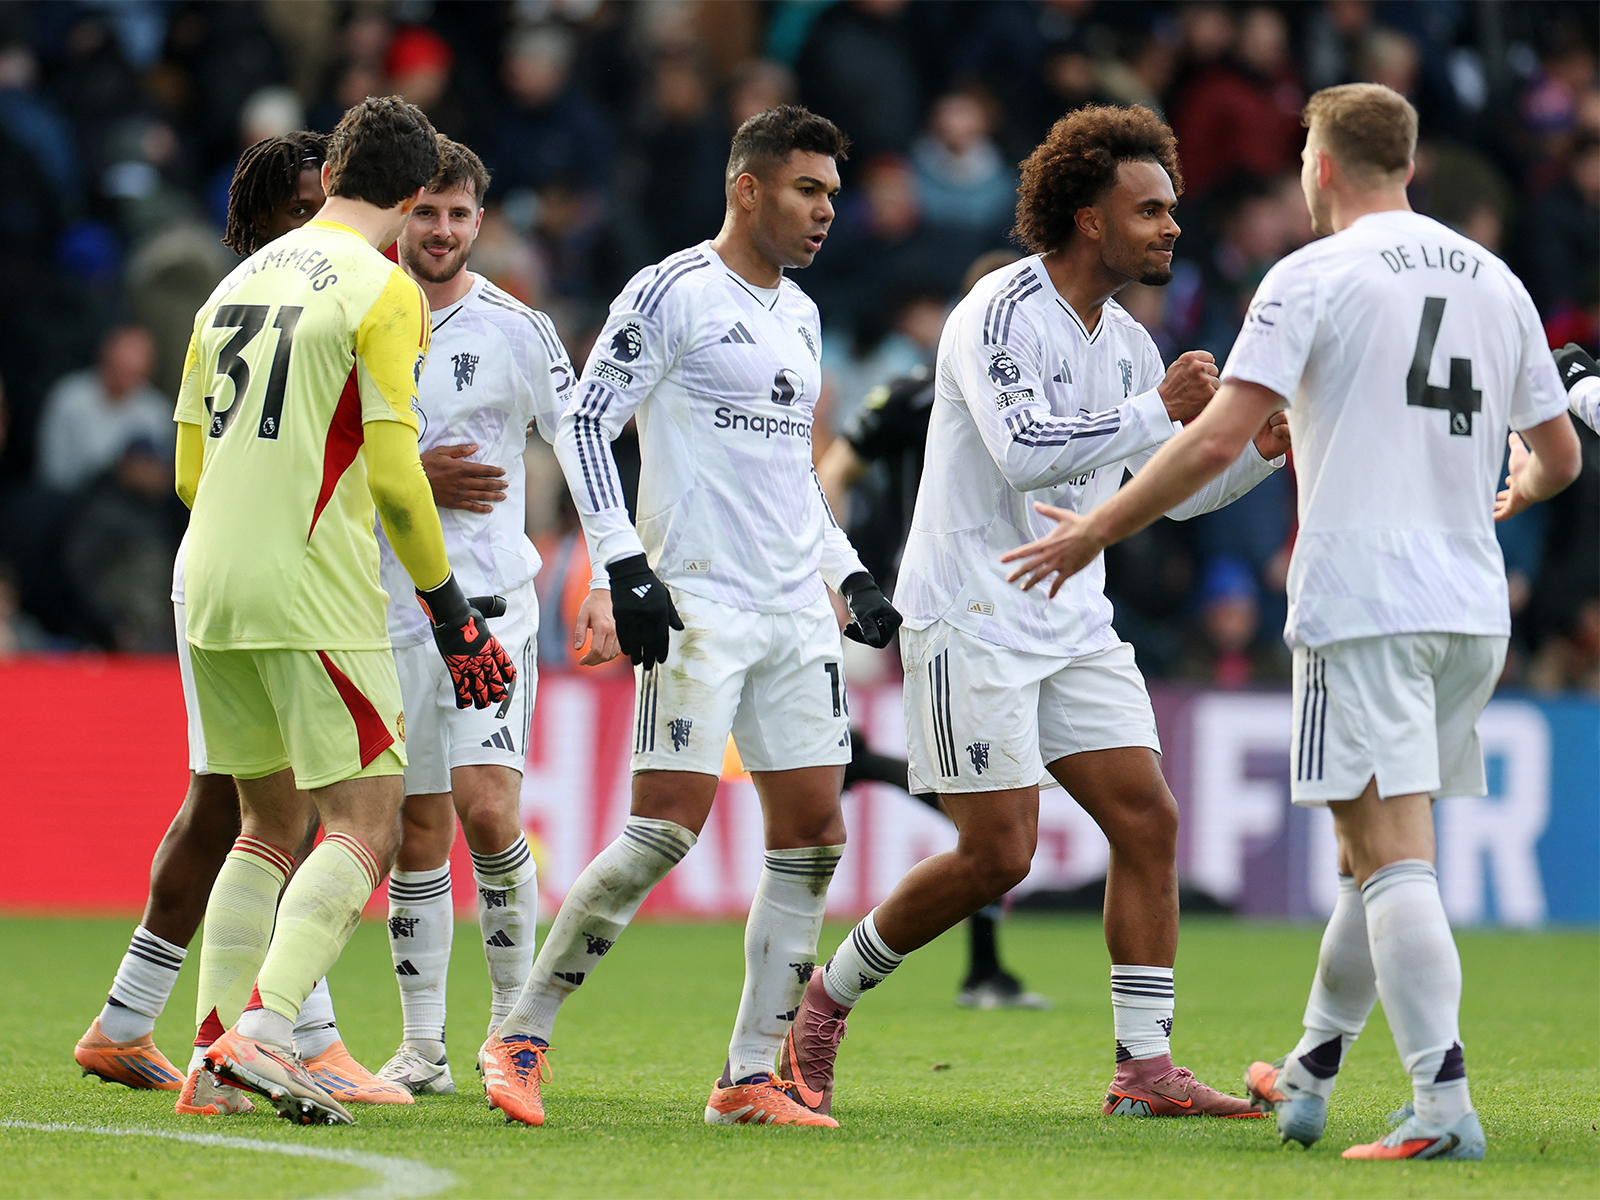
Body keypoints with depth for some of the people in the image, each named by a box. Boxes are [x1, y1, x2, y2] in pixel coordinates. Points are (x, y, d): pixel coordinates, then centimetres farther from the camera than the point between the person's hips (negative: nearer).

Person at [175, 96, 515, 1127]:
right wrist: (451, 611, -6)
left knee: (272, 825, 17)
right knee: (367, 827, -5)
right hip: (315, 597, -7)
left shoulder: (237, 284, 15)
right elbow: (393, 473, -13)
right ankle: (266, 1024, -22)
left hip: (212, 593, 7)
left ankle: (218, 1040, 9)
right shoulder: (383, 289, -6)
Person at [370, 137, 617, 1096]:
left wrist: (606, 587, -7)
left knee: (486, 806, -16)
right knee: (418, 829, 4)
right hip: (390, 609, 2)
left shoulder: (518, 330, 0)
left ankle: (514, 1013, 1)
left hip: (492, 601, -2)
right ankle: (423, 1046, 9)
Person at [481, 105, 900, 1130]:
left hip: (797, 610, 8)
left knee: (813, 833, 1)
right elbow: (584, 423, -10)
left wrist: (851, 577, 19)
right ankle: (522, 1039, -3)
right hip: (699, 603, -8)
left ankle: (751, 1078, 7)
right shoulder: (674, 293, -6)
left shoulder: (800, 316, 18)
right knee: (668, 828, -14)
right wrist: (626, 566, -18)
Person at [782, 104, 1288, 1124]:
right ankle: (830, 994, 11)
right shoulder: (1003, 313, -14)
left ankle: (1146, 1068, -1)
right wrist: (1159, 410, -25)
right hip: (973, 618, -8)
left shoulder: (1127, 343, 12)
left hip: (1075, 621, 8)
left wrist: (1261, 448, 1)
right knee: (999, 853, -9)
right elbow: (1024, 453, -27)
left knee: (1147, 819, -4)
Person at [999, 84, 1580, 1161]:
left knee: (1395, 860, -10)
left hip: (1363, 606, -6)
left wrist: (1099, 530, -2)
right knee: (1376, 854, 17)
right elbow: (1560, 455, 21)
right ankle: (1306, 1083, 28)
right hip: (1473, 609, 6)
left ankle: (1445, 1105, -20)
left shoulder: (1315, 275, -5)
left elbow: (1221, 437, -13)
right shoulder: (1495, 281, 13)